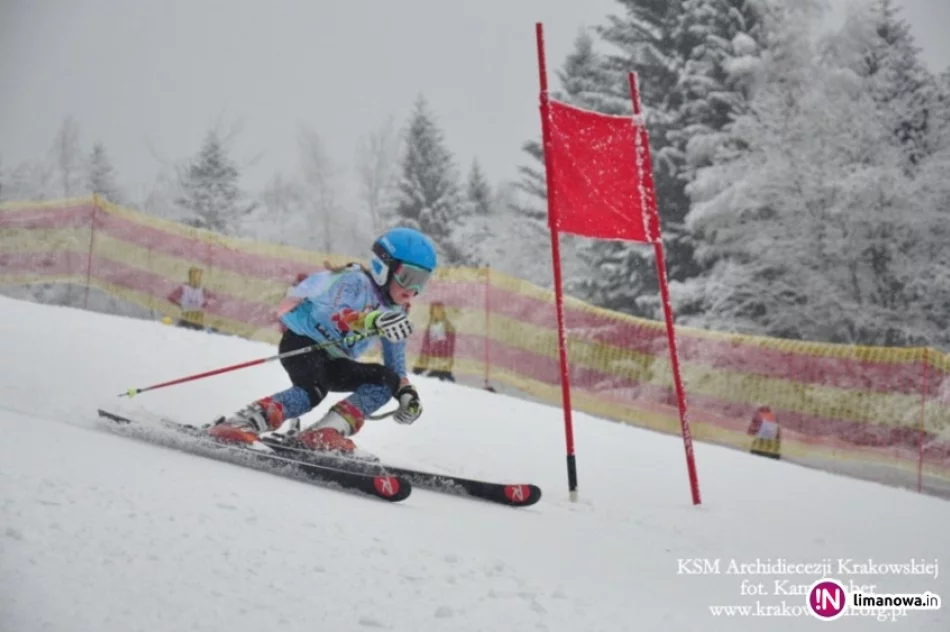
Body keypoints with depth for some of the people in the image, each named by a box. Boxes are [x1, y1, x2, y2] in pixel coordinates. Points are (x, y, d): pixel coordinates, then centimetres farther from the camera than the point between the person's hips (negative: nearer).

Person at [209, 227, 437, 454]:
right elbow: (337, 314, -38)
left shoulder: (396, 314, 6)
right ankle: (242, 423, -41)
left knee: (386, 379, -12)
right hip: (302, 343, -8)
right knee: (313, 390, -35)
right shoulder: (356, 281, -17)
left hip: (332, 363, 8)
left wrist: (406, 391, -5)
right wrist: (371, 321, -57)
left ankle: (326, 431, -25)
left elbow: (395, 364, 14)